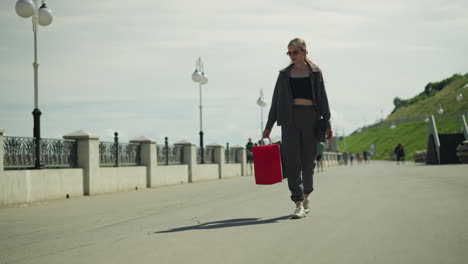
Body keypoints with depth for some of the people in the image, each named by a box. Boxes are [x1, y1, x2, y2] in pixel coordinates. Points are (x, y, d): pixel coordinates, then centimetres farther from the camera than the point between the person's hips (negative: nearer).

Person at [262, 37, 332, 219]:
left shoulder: (315, 72, 8)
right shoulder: (284, 74, 11)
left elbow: (322, 99, 7)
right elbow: (276, 101, 12)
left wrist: (327, 123, 0)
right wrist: (269, 126, 8)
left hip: (310, 117, 0)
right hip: (289, 118, 1)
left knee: (308, 160, 6)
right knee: (292, 161, -9)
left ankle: (306, 197, 28)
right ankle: (299, 205, -12)